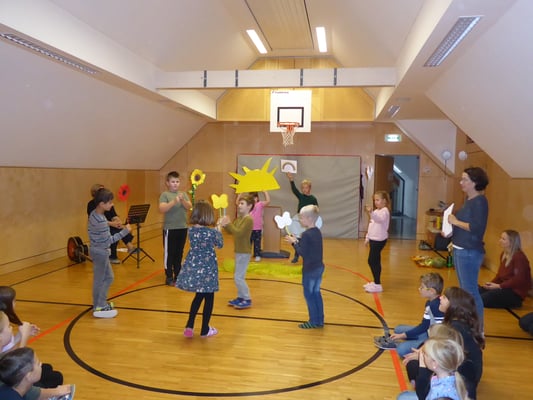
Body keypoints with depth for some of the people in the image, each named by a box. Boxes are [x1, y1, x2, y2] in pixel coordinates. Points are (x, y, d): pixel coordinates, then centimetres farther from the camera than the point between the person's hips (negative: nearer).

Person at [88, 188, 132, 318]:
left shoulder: (94, 213, 1)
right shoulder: (100, 221, -27)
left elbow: (90, 230, 13)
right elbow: (109, 240, -22)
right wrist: (125, 231, -19)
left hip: (97, 250, 9)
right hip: (100, 252, -9)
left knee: (109, 277, 18)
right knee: (99, 280, 3)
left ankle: (101, 303, 28)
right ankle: (99, 308, 15)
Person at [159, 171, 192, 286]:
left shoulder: (183, 194, 7)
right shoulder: (165, 195, -6)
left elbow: (189, 207, -4)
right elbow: (162, 209, -20)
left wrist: (183, 200, -24)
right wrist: (173, 202, -33)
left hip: (182, 228, 4)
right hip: (170, 229, -4)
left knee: (179, 253, 13)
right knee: (169, 253, 3)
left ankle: (177, 275, 24)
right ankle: (169, 277, 12)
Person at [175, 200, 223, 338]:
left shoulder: (191, 230, -3)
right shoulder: (212, 232, -17)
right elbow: (220, 245, 2)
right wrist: (218, 230, 16)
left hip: (193, 266, 5)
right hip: (207, 268, -5)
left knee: (199, 296, 21)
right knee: (209, 298, 11)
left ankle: (189, 326, 18)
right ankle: (205, 330, 20)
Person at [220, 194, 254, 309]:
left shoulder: (248, 219, -18)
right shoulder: (239, 218, 11)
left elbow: (239, 233, -27)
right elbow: (231, 231, 12)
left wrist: (228, 223, -24)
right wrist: (225, 225, -6)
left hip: (244, 252, -10)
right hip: (239, 251, 10)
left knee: (238, 277, -7)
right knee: (238, 276, 17)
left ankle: (247, 300, 4)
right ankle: (240, 297, 28)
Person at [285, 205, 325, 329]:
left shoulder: (306, 234, -20)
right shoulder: (317, 232, 7)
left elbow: (302, 252, -20)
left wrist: (294, 242, -10)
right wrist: (297, 240, 7)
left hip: (310, 270, -9)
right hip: (319, 267, 9)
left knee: (308, 294, 4)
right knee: (316, 293, 16)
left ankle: (313, 321, 12)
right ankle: (320, 320, 23)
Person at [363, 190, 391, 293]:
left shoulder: (385, 211, -13)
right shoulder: (376, 211, 15)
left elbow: (380, 219, -37)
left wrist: (371, 213, -54)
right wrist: (367, 238, 22)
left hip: (379, 240, -9)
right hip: (373, 239, 9)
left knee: (372, 261, -8)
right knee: (374, 261, 14)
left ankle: (378, 285, 0)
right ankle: (375, 282, 26)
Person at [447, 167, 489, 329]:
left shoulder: (480, 201, -15)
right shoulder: (469, 200, 12)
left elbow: (477, 228, -23)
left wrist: (455, 221, -16)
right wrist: (452, 234, 7)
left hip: (470, 253, -10)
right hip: (460, 250, 10)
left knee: (470, 290, -3)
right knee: (464, 289, 17)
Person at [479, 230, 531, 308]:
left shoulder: (519, 257, -14)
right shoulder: (504, 254, 13)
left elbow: (518, 279, -21)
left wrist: (499, 286, -21)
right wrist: (491, 283, -3)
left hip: (516, 293, -9)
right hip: (504, 287, 9)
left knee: (482, 299, -25)